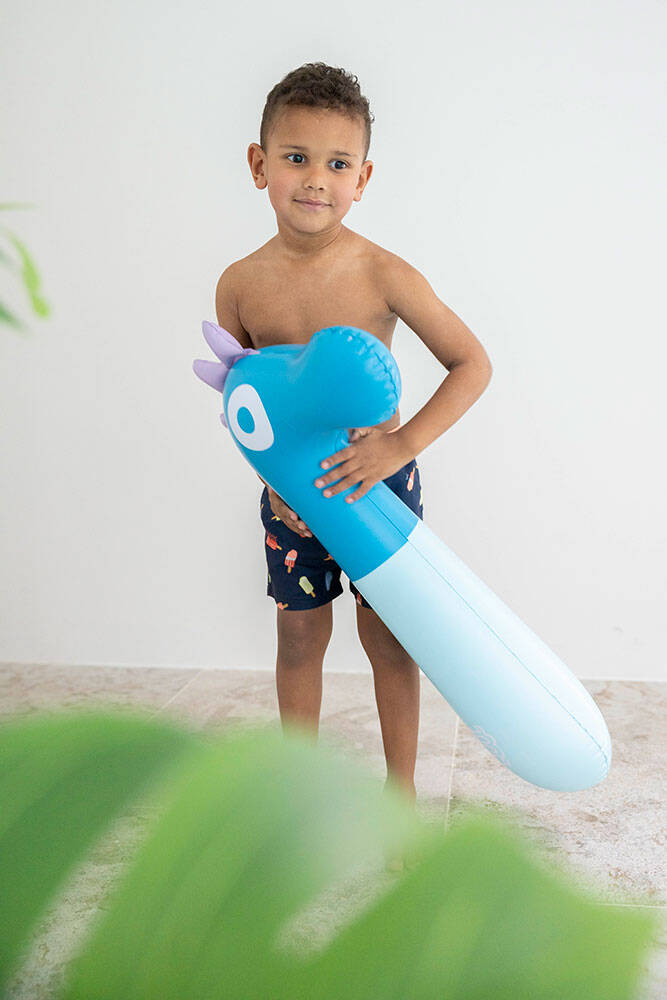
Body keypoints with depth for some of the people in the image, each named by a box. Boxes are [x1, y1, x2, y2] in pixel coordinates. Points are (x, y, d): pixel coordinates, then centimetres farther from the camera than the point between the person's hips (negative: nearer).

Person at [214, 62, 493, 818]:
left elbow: (472, 364, -15)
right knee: (300, 637, 14)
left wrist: (400, 446, -25)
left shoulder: (383, 275, -17)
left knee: (387, 638, 8)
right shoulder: (240, 285, -9)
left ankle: (401, 791, 29)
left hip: (378, 479, -2)